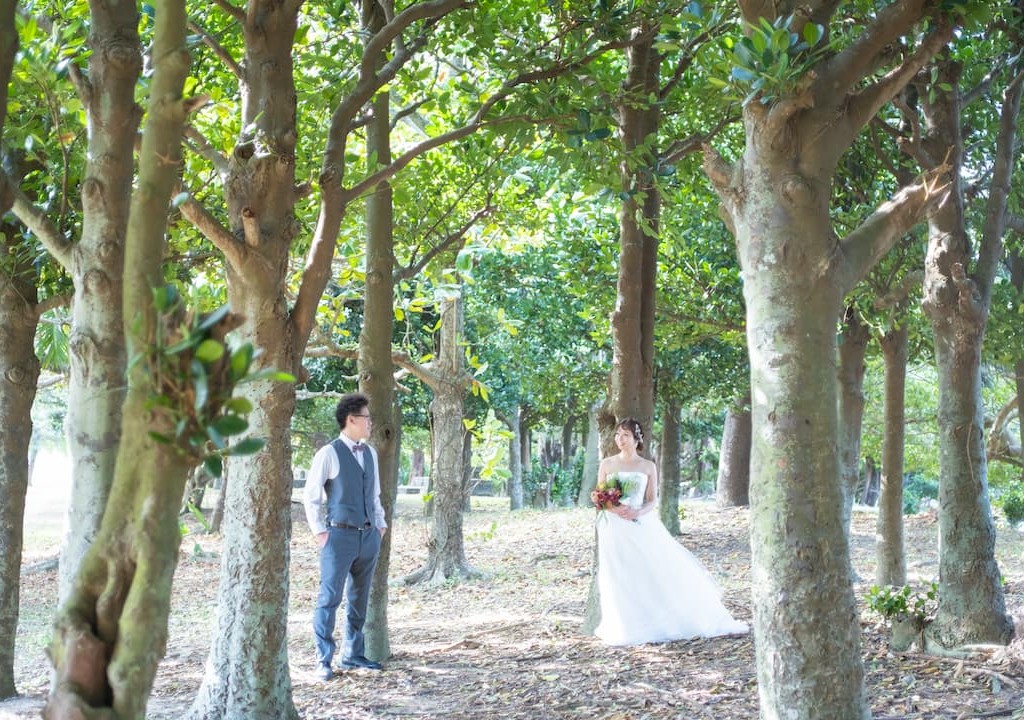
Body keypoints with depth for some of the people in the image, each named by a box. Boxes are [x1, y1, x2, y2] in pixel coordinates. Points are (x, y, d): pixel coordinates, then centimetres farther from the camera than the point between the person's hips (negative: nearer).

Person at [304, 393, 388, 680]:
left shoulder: (370, 453, 12)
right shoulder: (329, 454, -8)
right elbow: (311, 495, -4)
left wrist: (381, 524, 14)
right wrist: (320, 531, -8)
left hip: (369, 536, 7)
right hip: (340, 536, -6)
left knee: (359, 599, 12)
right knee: (330, 598, -5)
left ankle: (354, 655, 22)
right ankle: (324, 661, 0)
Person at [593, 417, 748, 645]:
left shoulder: (648, 466, 5)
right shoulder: (607, 464, 6)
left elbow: (652, 501, 3)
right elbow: (599, 498, 8)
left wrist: (637, 512, -17)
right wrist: (612, 508, -13)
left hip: (642, 525, 0)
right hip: (615, 527, 0)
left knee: (666, 570, -2)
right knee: (620, 580, -8)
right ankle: (626, 628, 1)